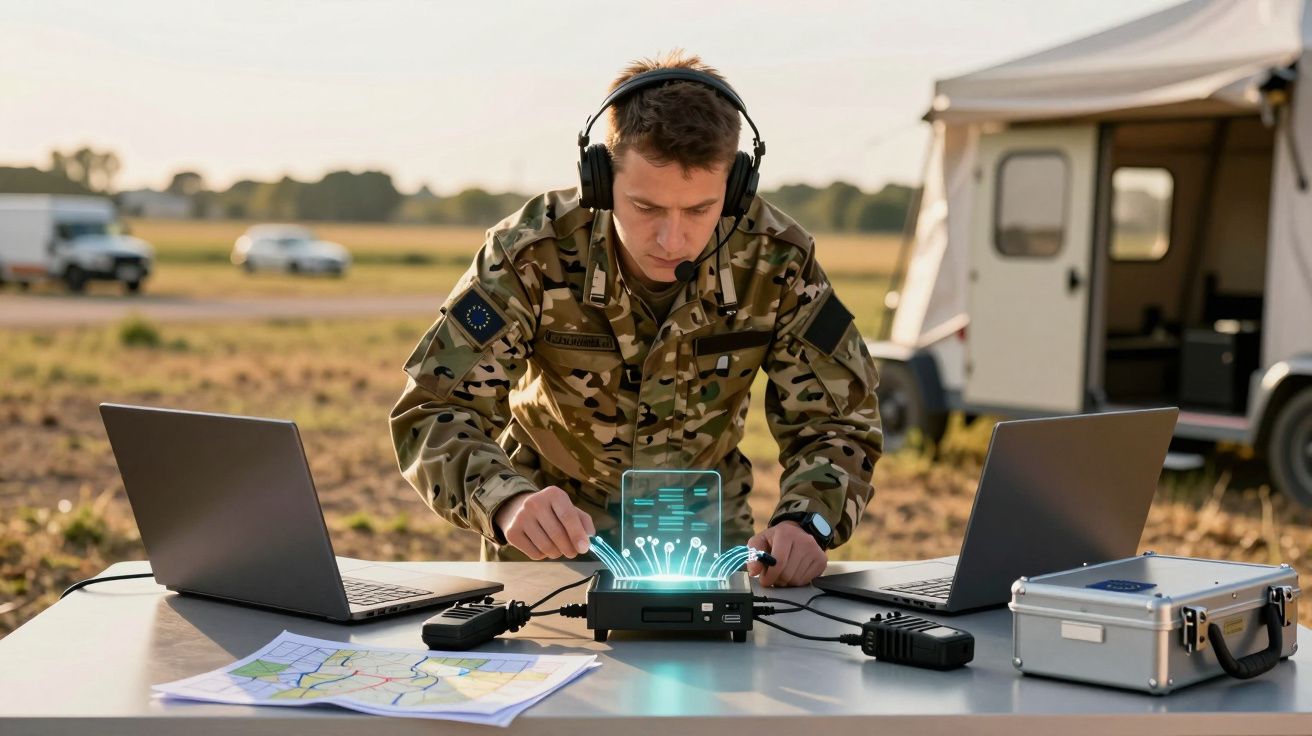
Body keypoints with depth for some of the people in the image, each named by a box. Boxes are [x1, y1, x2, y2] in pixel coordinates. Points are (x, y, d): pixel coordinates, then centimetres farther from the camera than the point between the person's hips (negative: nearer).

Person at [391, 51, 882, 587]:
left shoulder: (778, 263, -20)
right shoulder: (532, 254, -25)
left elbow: (835, 419, -11)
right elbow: (434, 411, -26)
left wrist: (806, 522, -33)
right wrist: (509, 504, -46)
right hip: (557, 525, 0)